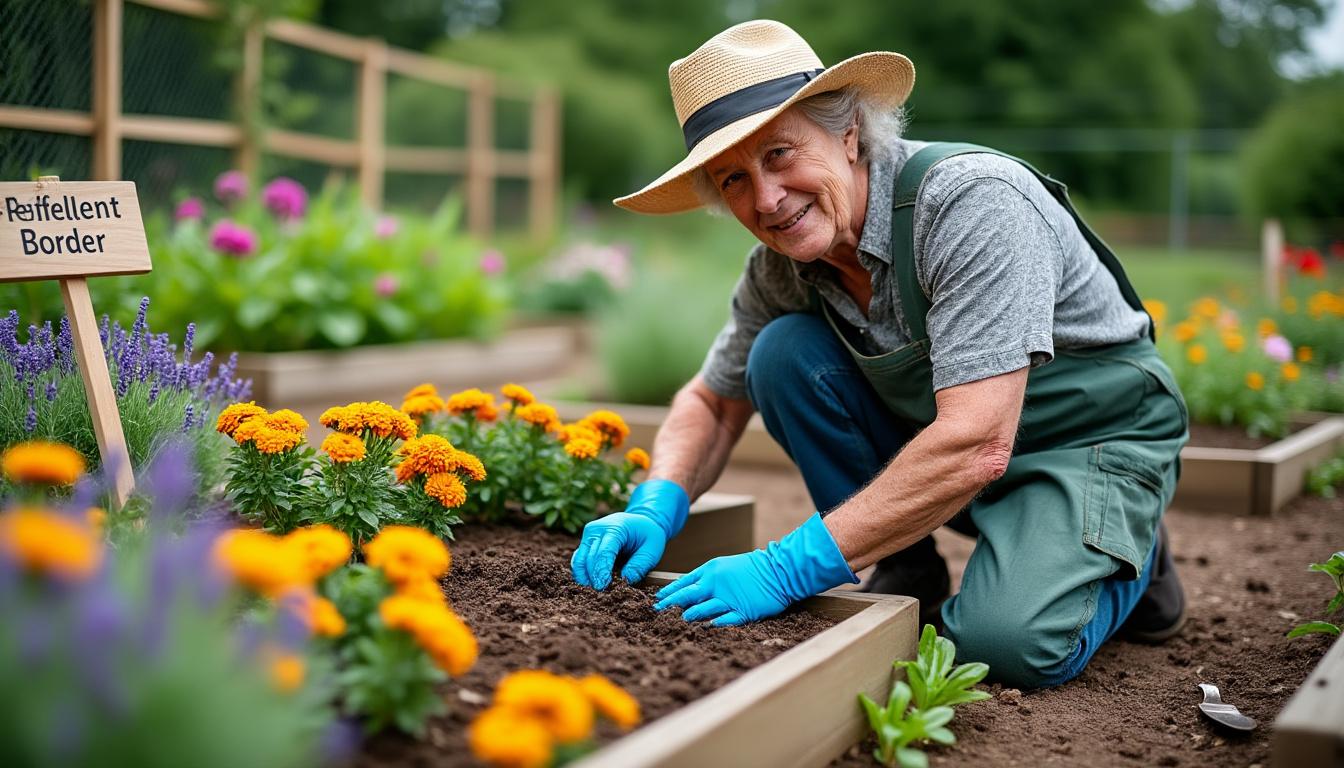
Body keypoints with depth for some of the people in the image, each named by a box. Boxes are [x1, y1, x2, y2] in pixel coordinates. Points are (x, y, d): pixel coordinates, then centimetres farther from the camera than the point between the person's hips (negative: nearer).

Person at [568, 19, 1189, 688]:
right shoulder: (779, 268, -10)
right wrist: (654, 507, -16)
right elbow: (711, 402, 6)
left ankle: (1128, 552, 4)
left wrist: (786, 569, -37)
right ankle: (907, 572, 0)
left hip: (1096, 439, -6)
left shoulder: (973, 200, -31)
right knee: (785, 353, -17)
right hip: (933, 444, 6)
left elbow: (976, 445, -37)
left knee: (1008, 644, -30)